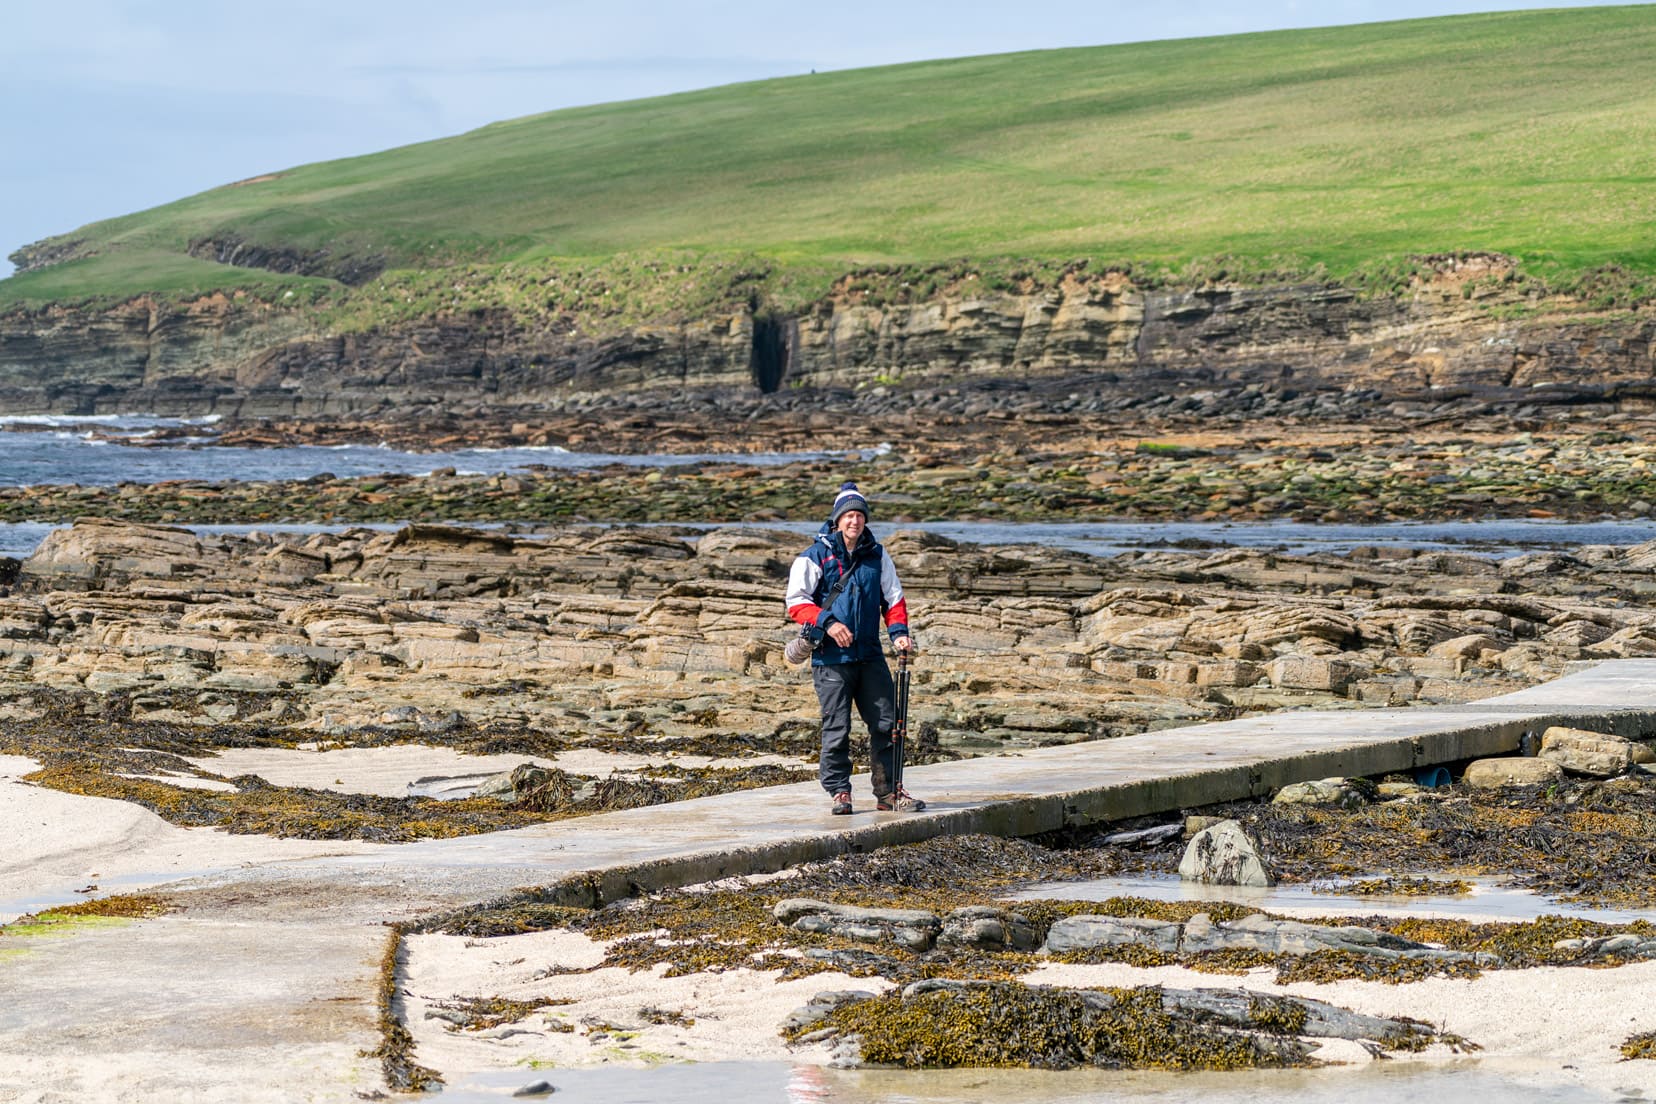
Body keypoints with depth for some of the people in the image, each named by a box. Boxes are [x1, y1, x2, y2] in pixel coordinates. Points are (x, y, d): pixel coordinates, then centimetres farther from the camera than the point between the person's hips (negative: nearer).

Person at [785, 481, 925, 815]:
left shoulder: (877, 556, 10)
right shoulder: (816, 556, -3)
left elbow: (893, 597, 17)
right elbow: (796, 601, -5)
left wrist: (899, 632, 1)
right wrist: (827, 622, -18)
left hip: (870, 655, 4)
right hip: (831, 658, -4)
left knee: (885, 723, 3)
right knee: (837, 728, -2)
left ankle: (889, 792, 11)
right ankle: (839, 792, 9)